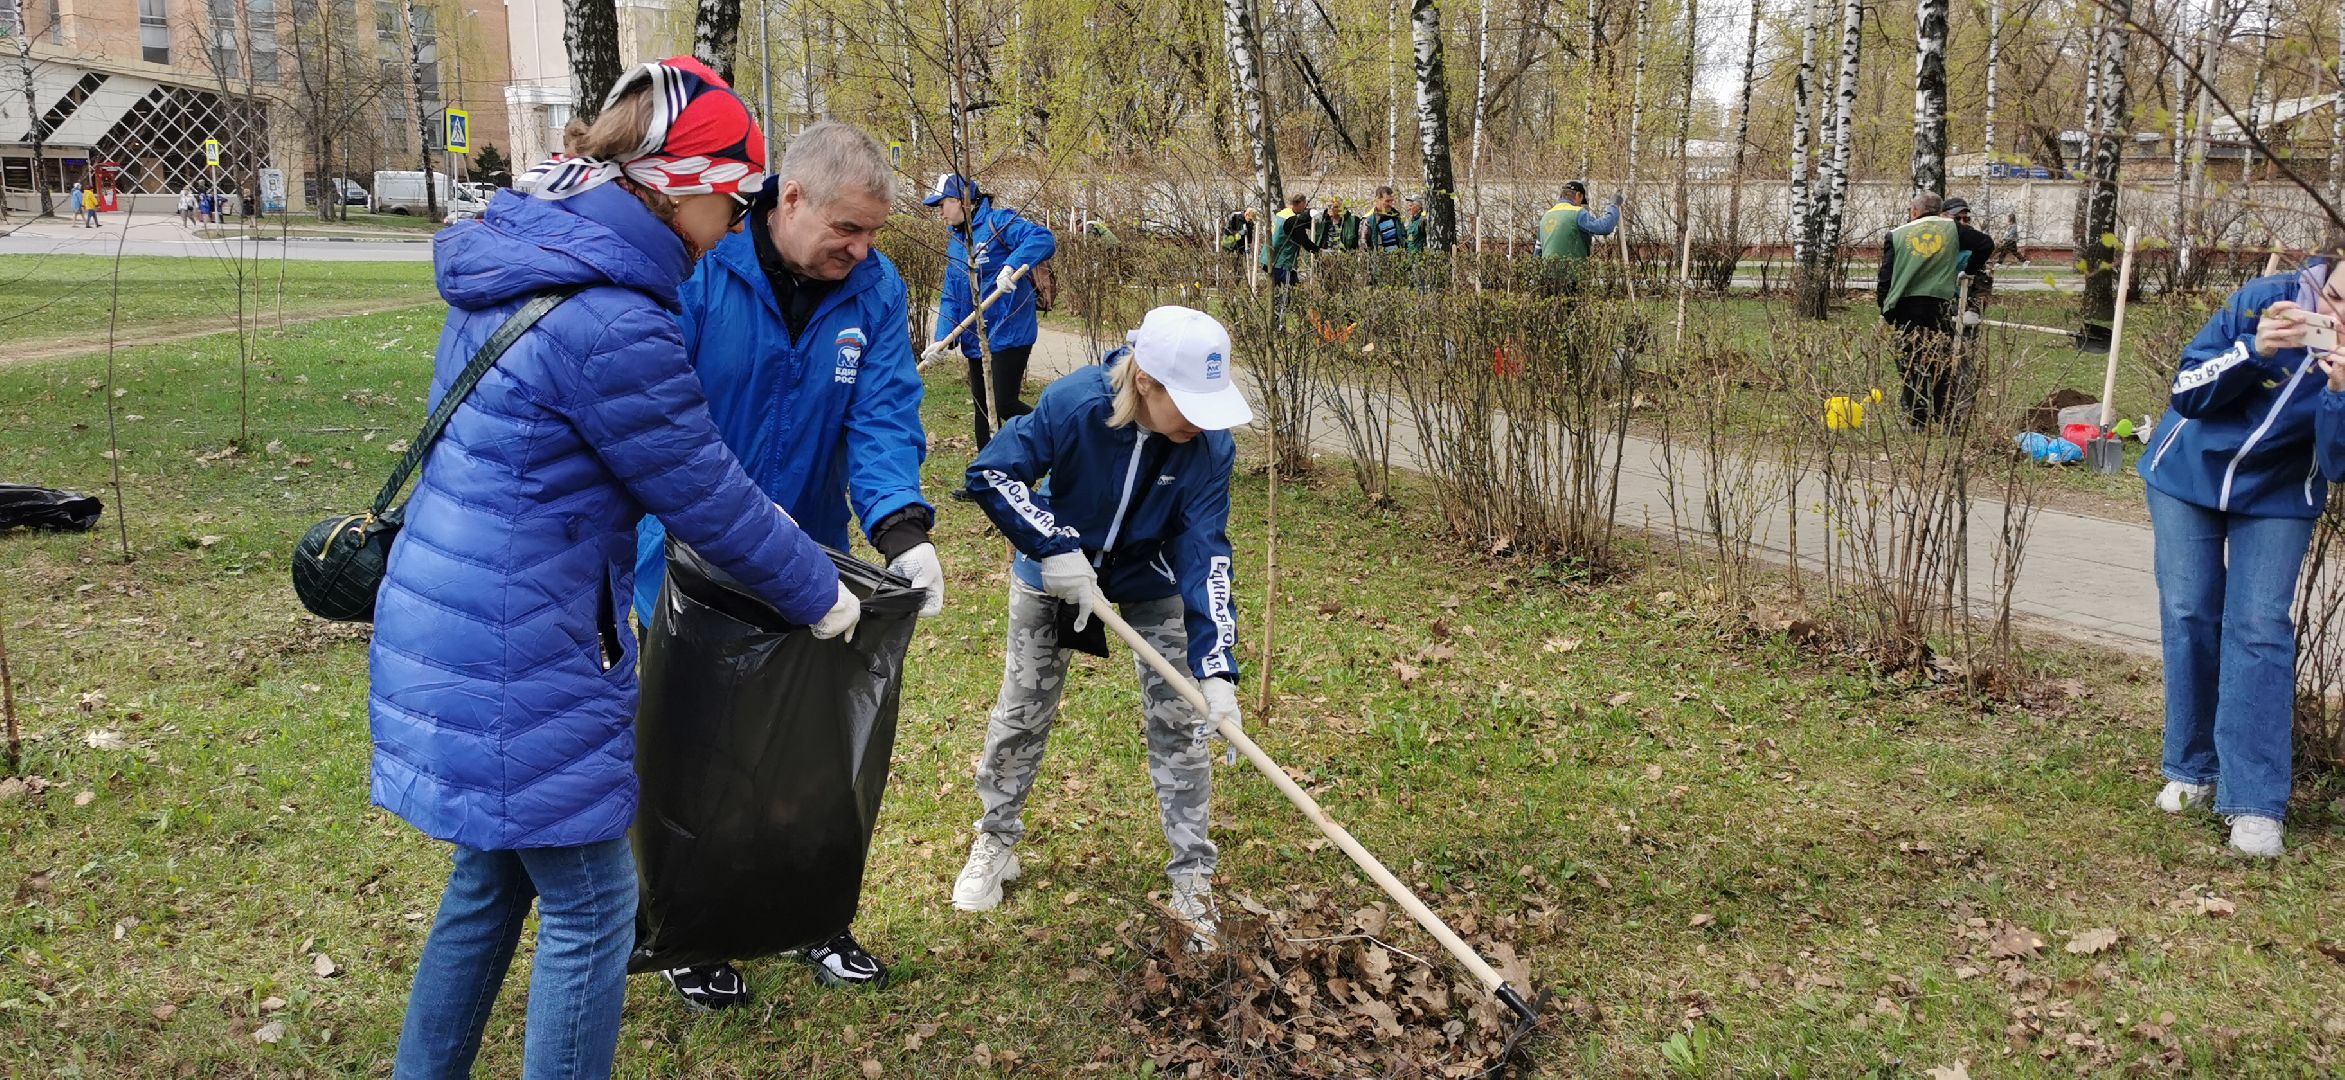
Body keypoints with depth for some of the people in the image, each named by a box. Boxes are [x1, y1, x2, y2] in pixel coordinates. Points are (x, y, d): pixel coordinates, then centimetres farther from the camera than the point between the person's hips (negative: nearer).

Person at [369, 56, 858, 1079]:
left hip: (446, 636, 10)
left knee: (490, 881, 24)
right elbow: (712, 504, -14)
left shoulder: (512, 257, 7)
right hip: (517, 663, -9)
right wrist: (821, 598, 2)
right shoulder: (612, 325, -24)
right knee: (590, 910, 7)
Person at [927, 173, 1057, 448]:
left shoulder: (998, 221, -10)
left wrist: (1011, 265, -38)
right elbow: (951, 298, 10)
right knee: (982, 407, 14)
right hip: (976, 340, 8)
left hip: (1009, 335, -8)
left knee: (1004, 405, -11)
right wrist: (942, 339, -4)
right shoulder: (957, 242, 13)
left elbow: (1043, 239, -25)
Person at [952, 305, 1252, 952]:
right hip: (1054, 570, -1)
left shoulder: (1209, 445, -28)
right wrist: (1055, 549, -34)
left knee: (1177, 722, -1)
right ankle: (996, 839, 32)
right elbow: (990, 474, -26)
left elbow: (1203, 553, -29)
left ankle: (1192, 875, 13)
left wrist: (1216, 668, -39)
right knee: (1023, 709, 9)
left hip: (1151, 581, 1)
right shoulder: (1071, 404, -34)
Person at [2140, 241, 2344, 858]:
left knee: (2259, 629, -10)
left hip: (2278, 499, -1)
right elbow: (2187, 389, -13)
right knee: (2188, 617, 3)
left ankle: (2256, 803, -8)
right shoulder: (2265, 298, -19)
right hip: (2189, 476, 1)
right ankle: (2194, 771, 17)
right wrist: (2253, 351, -30)